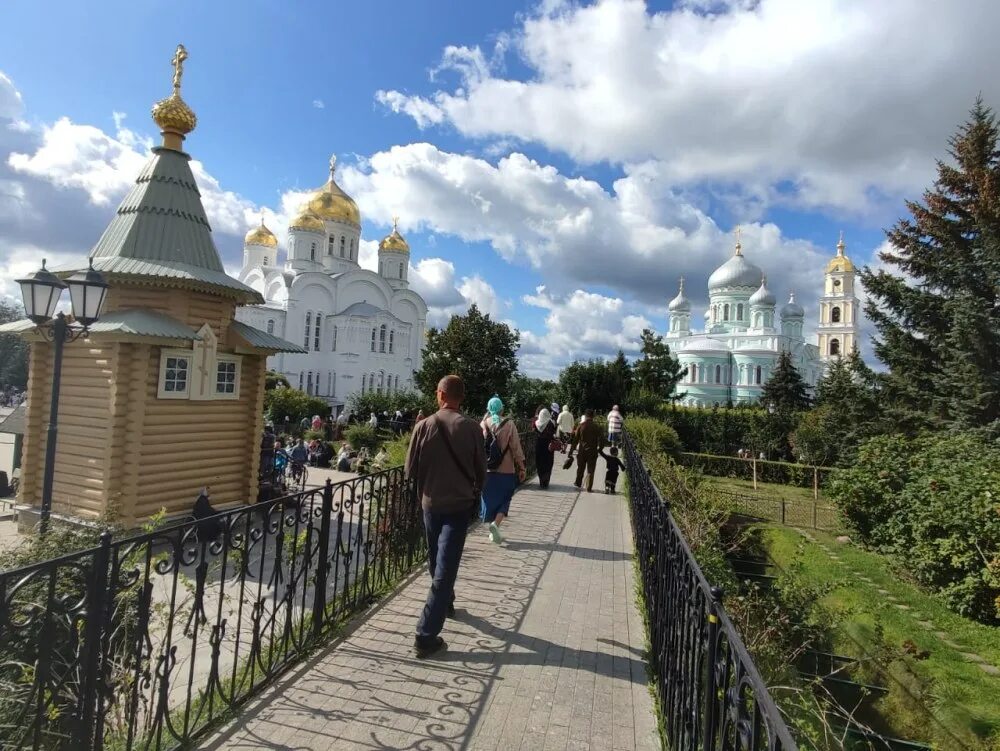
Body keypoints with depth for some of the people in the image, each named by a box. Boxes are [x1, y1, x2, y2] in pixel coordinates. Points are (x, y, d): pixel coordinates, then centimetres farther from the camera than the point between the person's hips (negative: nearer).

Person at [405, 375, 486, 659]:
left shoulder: (423, 426, -7)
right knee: (445, 568, -1)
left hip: (430, 503, 2)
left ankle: (445, 603, 44)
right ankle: (426, 635, -3)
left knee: (436, 563, 23)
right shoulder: (471, 428, -10)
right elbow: (481, 471, -3)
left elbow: (410, 470, -3)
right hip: (459, 504, -2)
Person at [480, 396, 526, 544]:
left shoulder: (483, 424, -1)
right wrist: (521, 467, 0)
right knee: (504, 499, 12)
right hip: (506, 470, -2)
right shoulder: (509, 424, -8)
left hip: (486, 469, 2)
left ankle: (493, 533, 20)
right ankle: (496, 523, -11)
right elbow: (516, 447, -8)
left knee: (489, 499, 14)